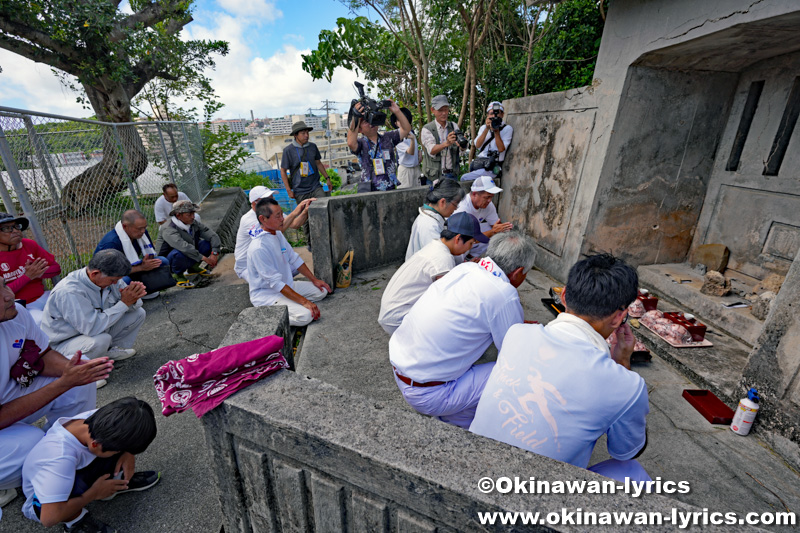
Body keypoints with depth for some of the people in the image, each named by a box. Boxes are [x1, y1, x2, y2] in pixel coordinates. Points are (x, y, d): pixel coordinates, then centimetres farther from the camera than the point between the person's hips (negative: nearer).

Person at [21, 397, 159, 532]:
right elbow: (49, 518, -38)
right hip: (43, 502, -5)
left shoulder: (99, 418, -26)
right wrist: (94, 493, -24)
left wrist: (128, 454, -19)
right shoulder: (60, 459, -41)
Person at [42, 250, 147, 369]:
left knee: (139, 313, -5)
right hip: (63, 344, -7)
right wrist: (124, 303, -33)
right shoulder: (69, 292, -31)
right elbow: (93, 328, -36)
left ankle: (112, 350, 2)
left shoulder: (109, 277, -9)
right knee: (102, 340, -37)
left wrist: (133, 301, -26)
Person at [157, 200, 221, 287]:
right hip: (168, 261, -6)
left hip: (189, 258, 6)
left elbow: (213, 236, -12)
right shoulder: (168, 230, -27)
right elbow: (184, 247, -41)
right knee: (179, 253, -40)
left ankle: (193, 267, 10)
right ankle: (177, 275, -7)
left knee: (208, 244, -13)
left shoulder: (194, 223, -7)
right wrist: (204, 258, -43)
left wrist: (214, 253, -27)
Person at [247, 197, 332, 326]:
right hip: (266, 295, -9)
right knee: (305, 315, -25)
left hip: (286, 285, 9)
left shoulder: (277, 234, 1)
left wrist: (314, 279, 7)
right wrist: (305, 302, -27)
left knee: (322, 291, 4)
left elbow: (294, 259, 11)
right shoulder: (258, 248, -27)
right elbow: (276, 283, -27)